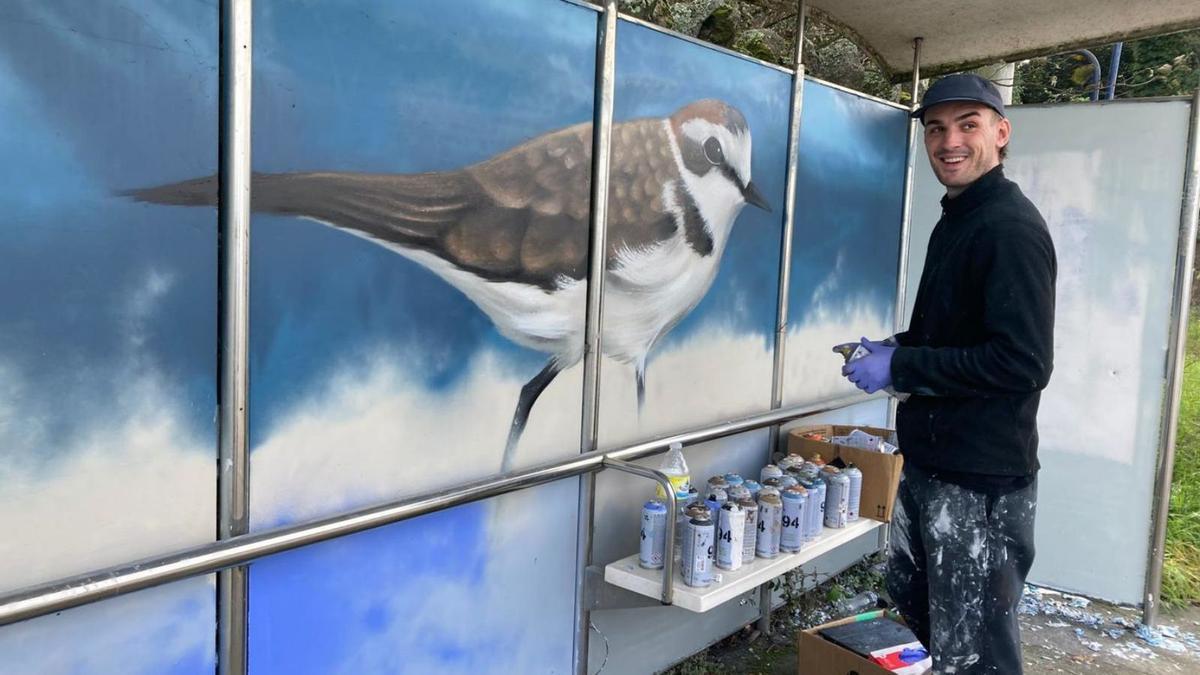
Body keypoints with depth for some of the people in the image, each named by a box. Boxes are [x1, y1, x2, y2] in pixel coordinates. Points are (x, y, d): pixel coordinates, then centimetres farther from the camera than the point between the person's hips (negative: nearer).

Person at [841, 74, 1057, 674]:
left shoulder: (1011, 229, -17)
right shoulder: (956, 220, 13)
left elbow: (1022, 361, -25)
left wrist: (899, 368, -21)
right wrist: (895, 348, 6)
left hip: (983, 478, -10)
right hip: (931, 463, 10)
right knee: (909, 593, 25)